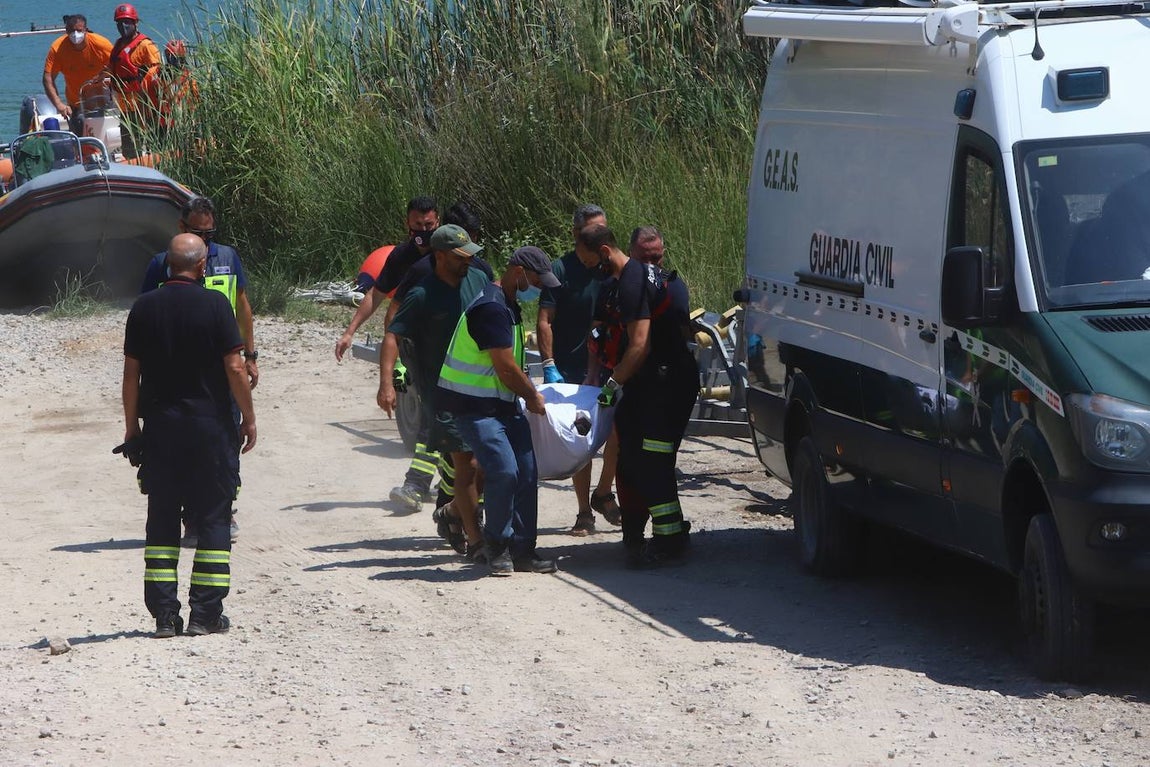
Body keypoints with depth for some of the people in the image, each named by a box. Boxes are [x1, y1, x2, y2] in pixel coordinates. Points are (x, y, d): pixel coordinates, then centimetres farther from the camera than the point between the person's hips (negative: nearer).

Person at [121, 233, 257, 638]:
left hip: (159, 426, 3)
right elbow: (234, 367, -10)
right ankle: (206, 613, 1)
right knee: (212, 517, 4)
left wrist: (131, 424, 12)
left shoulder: (143, 308, 1)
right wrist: (248, 418, 0)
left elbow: (131, 372, 3)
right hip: (209, 425, -3)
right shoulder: (214, 305, -8)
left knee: (162, 518, 8)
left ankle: (164, 614, 5)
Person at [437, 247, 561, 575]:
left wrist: (529, 394, 17)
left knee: (526, 472, 2)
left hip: (502, 403, 10)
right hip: (474, 405, -10)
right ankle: (496, 545, -3)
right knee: (504, 470, -20)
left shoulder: (508, 306, 15)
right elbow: (506, 367, -19)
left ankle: (522, 550, 8)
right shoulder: (491, 309, -19)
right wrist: (533, 397, -5)